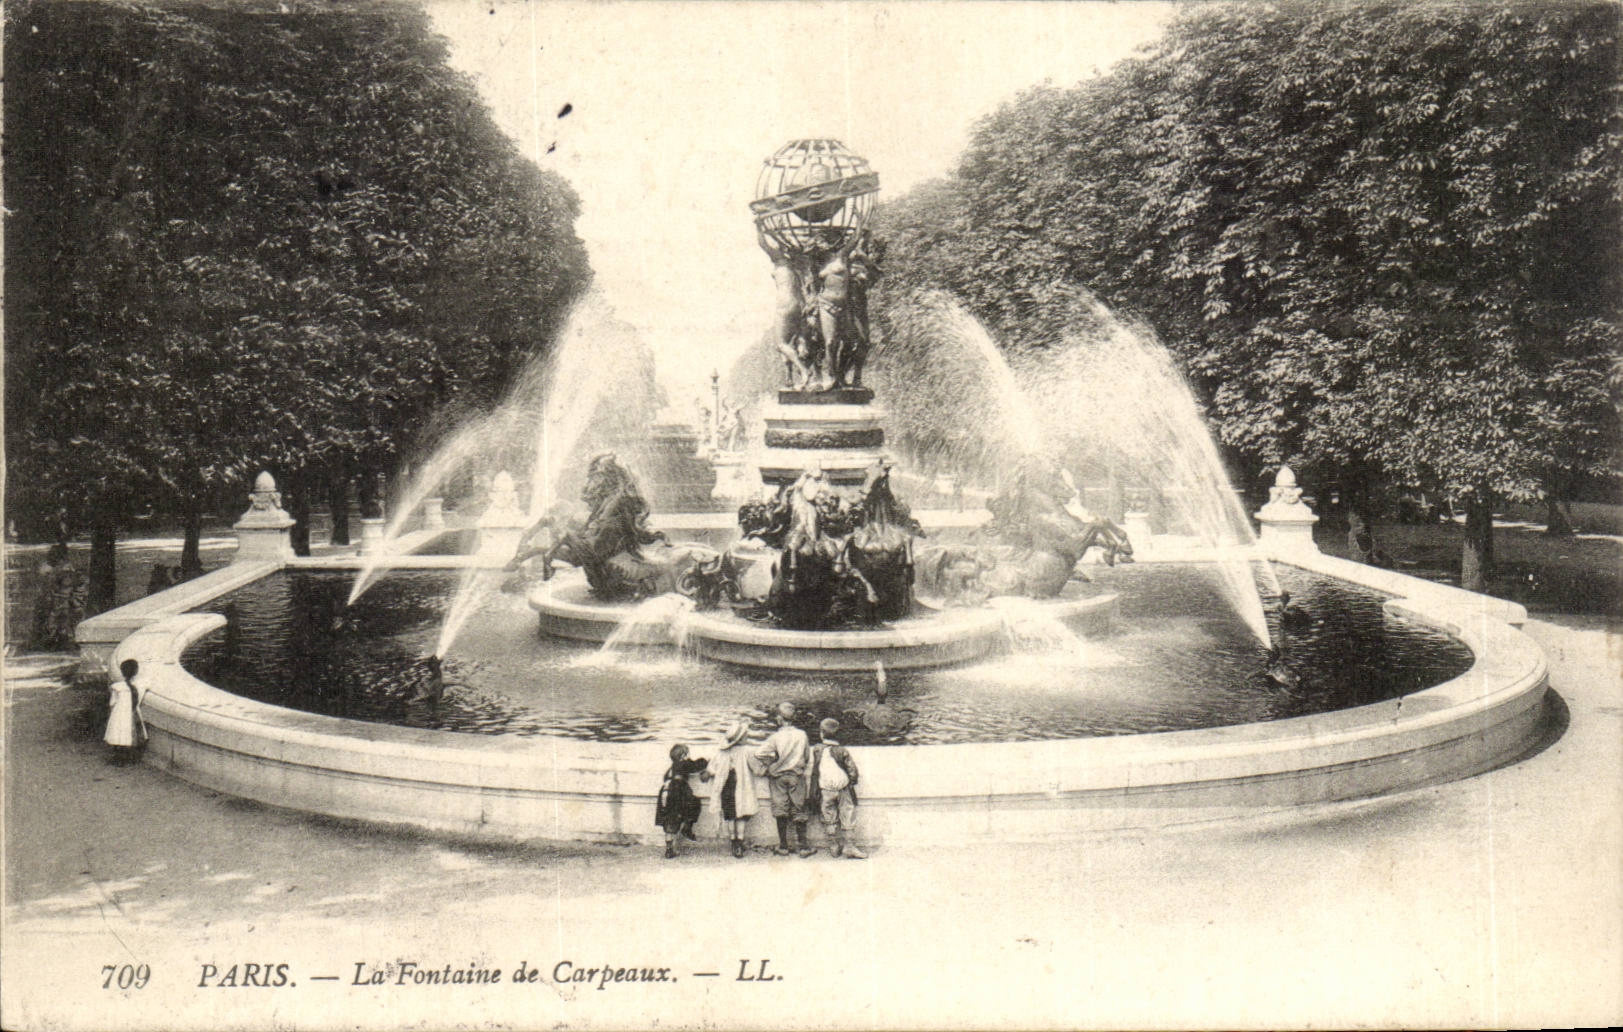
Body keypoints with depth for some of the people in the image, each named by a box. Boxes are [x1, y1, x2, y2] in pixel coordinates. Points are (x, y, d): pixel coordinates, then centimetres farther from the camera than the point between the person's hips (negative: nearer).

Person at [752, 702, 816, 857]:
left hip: (778, 776, -1)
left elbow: (759, 753, -19)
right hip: (797, 776, 1)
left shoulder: (776, 737, -12)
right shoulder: (801, 735, -5)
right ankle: (803, 845, 6)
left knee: (780, 810, 6)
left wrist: (766, 767, -2)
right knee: (799, 810, 7)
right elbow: (807, 757, 5)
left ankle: (783, 846, 9)